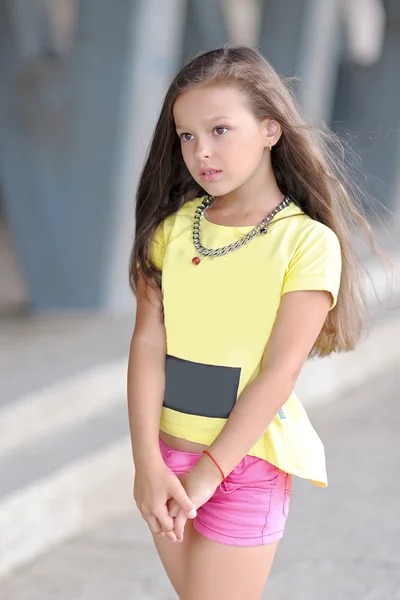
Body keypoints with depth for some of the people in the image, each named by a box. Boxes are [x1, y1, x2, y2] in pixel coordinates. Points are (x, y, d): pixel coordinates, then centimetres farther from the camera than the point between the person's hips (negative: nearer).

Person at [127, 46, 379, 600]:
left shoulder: (308, 242, -11)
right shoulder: (173, 225, 2)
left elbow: (278, 372, -14)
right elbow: (148, 343, -4)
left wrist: (206, 473, -17)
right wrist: (148, 463, -13)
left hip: (245, 461, -4)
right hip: (166, 452, 4)